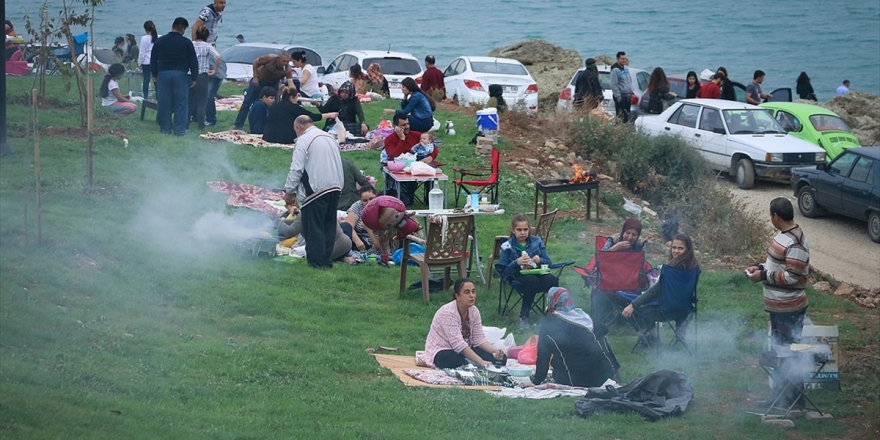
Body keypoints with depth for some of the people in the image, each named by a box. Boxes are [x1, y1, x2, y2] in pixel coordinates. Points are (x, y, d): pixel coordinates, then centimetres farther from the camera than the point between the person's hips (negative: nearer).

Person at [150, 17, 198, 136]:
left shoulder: (160, 41, 6)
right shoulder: (186, 43, -2)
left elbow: (153, 60, 12)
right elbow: (193, 62, 0)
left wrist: (155, 75, 22)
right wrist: (193, 78, 8)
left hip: (163, 74, 2)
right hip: (180, 75, -2)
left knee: (164, 103, 8)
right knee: (181, 104, 2)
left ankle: (165, 129, 12)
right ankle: (179, 130, -1)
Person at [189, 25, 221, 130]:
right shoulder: (207, 46, -5)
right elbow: (217, 57, -18)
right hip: (202, 76, -2)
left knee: (189, 101, 14)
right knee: (202, 102, 5)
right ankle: (200, 125, 3)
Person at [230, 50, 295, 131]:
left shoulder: (287, 68, -29)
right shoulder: (269, 58, -33)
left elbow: (290, 82, -37)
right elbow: (256, 62, -17)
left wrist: (294, 93, -55)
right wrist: (255, 78, -17)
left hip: (272, 84, 1)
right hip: (259, 80, -1)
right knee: (247, 102, 2)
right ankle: (237, 124, 11)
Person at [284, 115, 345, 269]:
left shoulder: (303, 140, -9)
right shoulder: (330, 138, 15)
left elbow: (296, 169, -13)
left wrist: (289, 189, -3)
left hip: (315, 189, -8)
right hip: (335, 187, 8)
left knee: (313, 227, 0)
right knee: (329, 225, 13)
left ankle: (317, 261, 0)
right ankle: (326, 259, 16)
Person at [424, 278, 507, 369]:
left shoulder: (474, 311, -1)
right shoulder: (448, 313, -25)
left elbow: (479, 338, -3)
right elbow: (458, 344, -32)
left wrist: (495, 351, -23)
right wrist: (481, 362, -38)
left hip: (465, 350, 8)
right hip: (443, 352, -8)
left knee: (501, 358, -12)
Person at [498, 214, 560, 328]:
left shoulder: (537, 241, 9)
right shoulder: (507, 247, 0)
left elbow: (548, 262, 11)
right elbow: (504, 271, -3)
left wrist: (540, 260, -11)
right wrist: (516, 263, -19)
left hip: (538, 274, 3)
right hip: (519, 278, -3)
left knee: (552, 280, -31)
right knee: (532, 281, -37)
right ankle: (524, 316, -24)